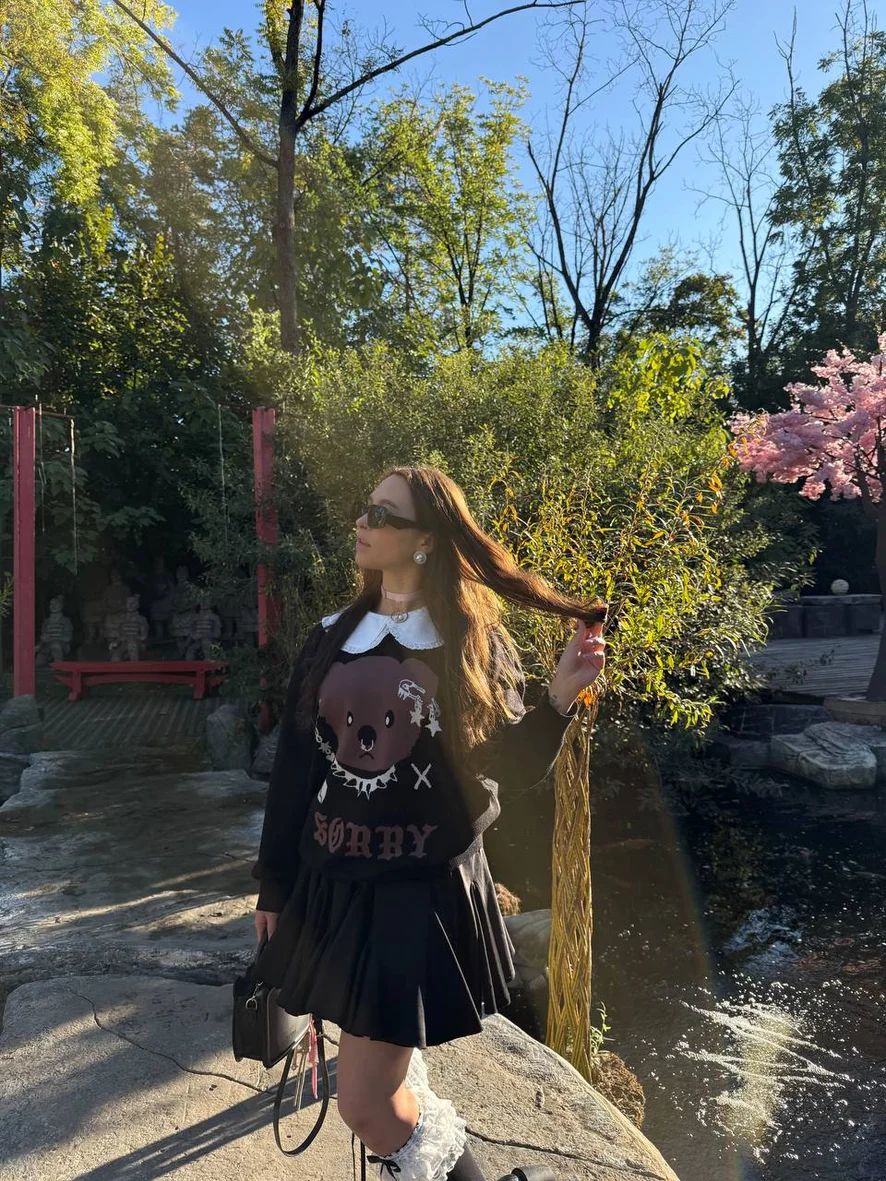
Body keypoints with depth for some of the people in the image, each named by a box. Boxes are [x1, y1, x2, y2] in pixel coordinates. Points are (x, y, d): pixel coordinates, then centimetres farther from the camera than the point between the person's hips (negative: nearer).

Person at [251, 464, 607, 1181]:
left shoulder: (475, 645, -6)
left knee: (367, 1107, -3)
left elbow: (512, 768, -7)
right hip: (332, 885, 5)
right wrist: (273, 884, 10)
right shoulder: (332, 638, 3)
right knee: (375, 1096, 23)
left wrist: (561, 697, -24)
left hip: (426, 892, -4)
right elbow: (292, 768, 6)